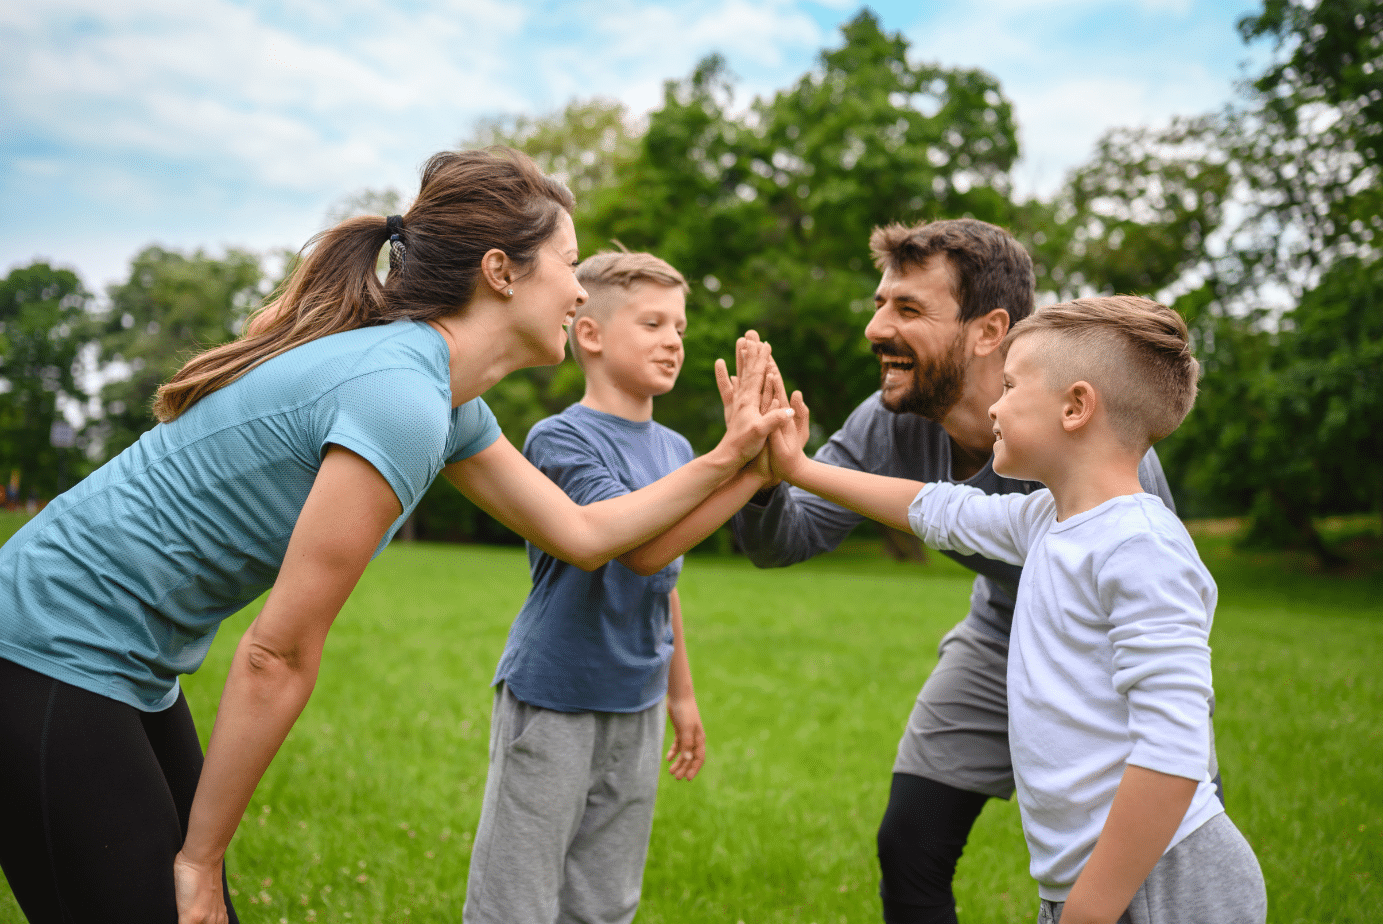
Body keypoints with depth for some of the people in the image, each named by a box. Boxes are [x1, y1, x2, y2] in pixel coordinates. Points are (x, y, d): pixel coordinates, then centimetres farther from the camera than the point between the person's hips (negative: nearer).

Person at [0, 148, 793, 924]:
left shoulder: (448, 406, 4)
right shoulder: (399, 398, -26)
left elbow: (581, 534, 13)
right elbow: (279, 656, -22)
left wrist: (726, 460, 11)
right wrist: (200, 860, -12)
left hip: (133, 675, 9)